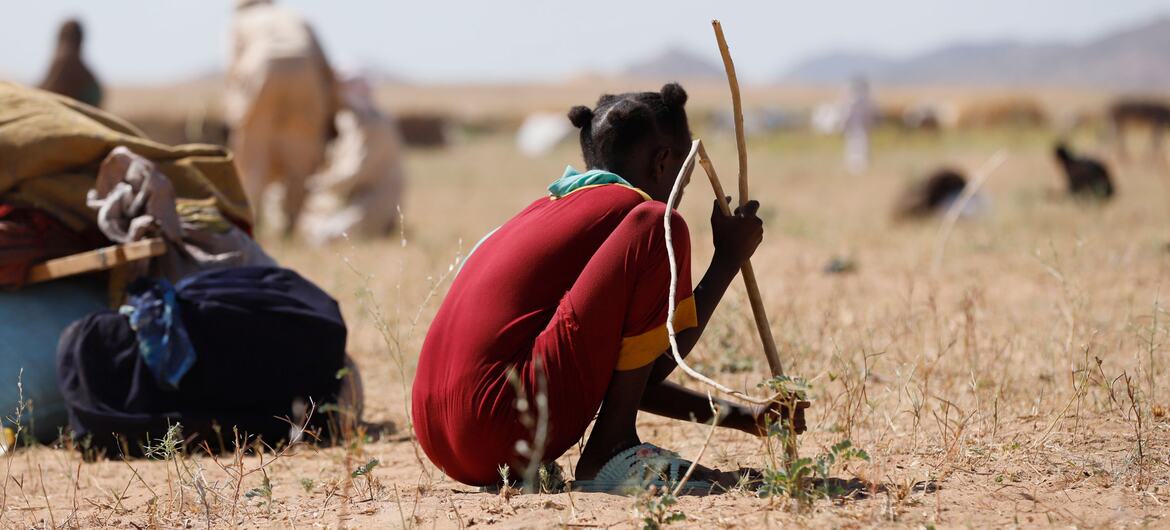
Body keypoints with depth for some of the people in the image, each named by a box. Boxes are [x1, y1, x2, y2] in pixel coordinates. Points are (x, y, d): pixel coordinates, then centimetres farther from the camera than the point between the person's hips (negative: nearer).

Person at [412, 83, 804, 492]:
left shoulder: (546, 211, 27)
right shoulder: (634, 209, 2)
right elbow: (659, 362, 7)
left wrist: (736, 416, 31)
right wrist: (729, 257, 17)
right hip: (507, 425, -9)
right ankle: (612, 450, -7)